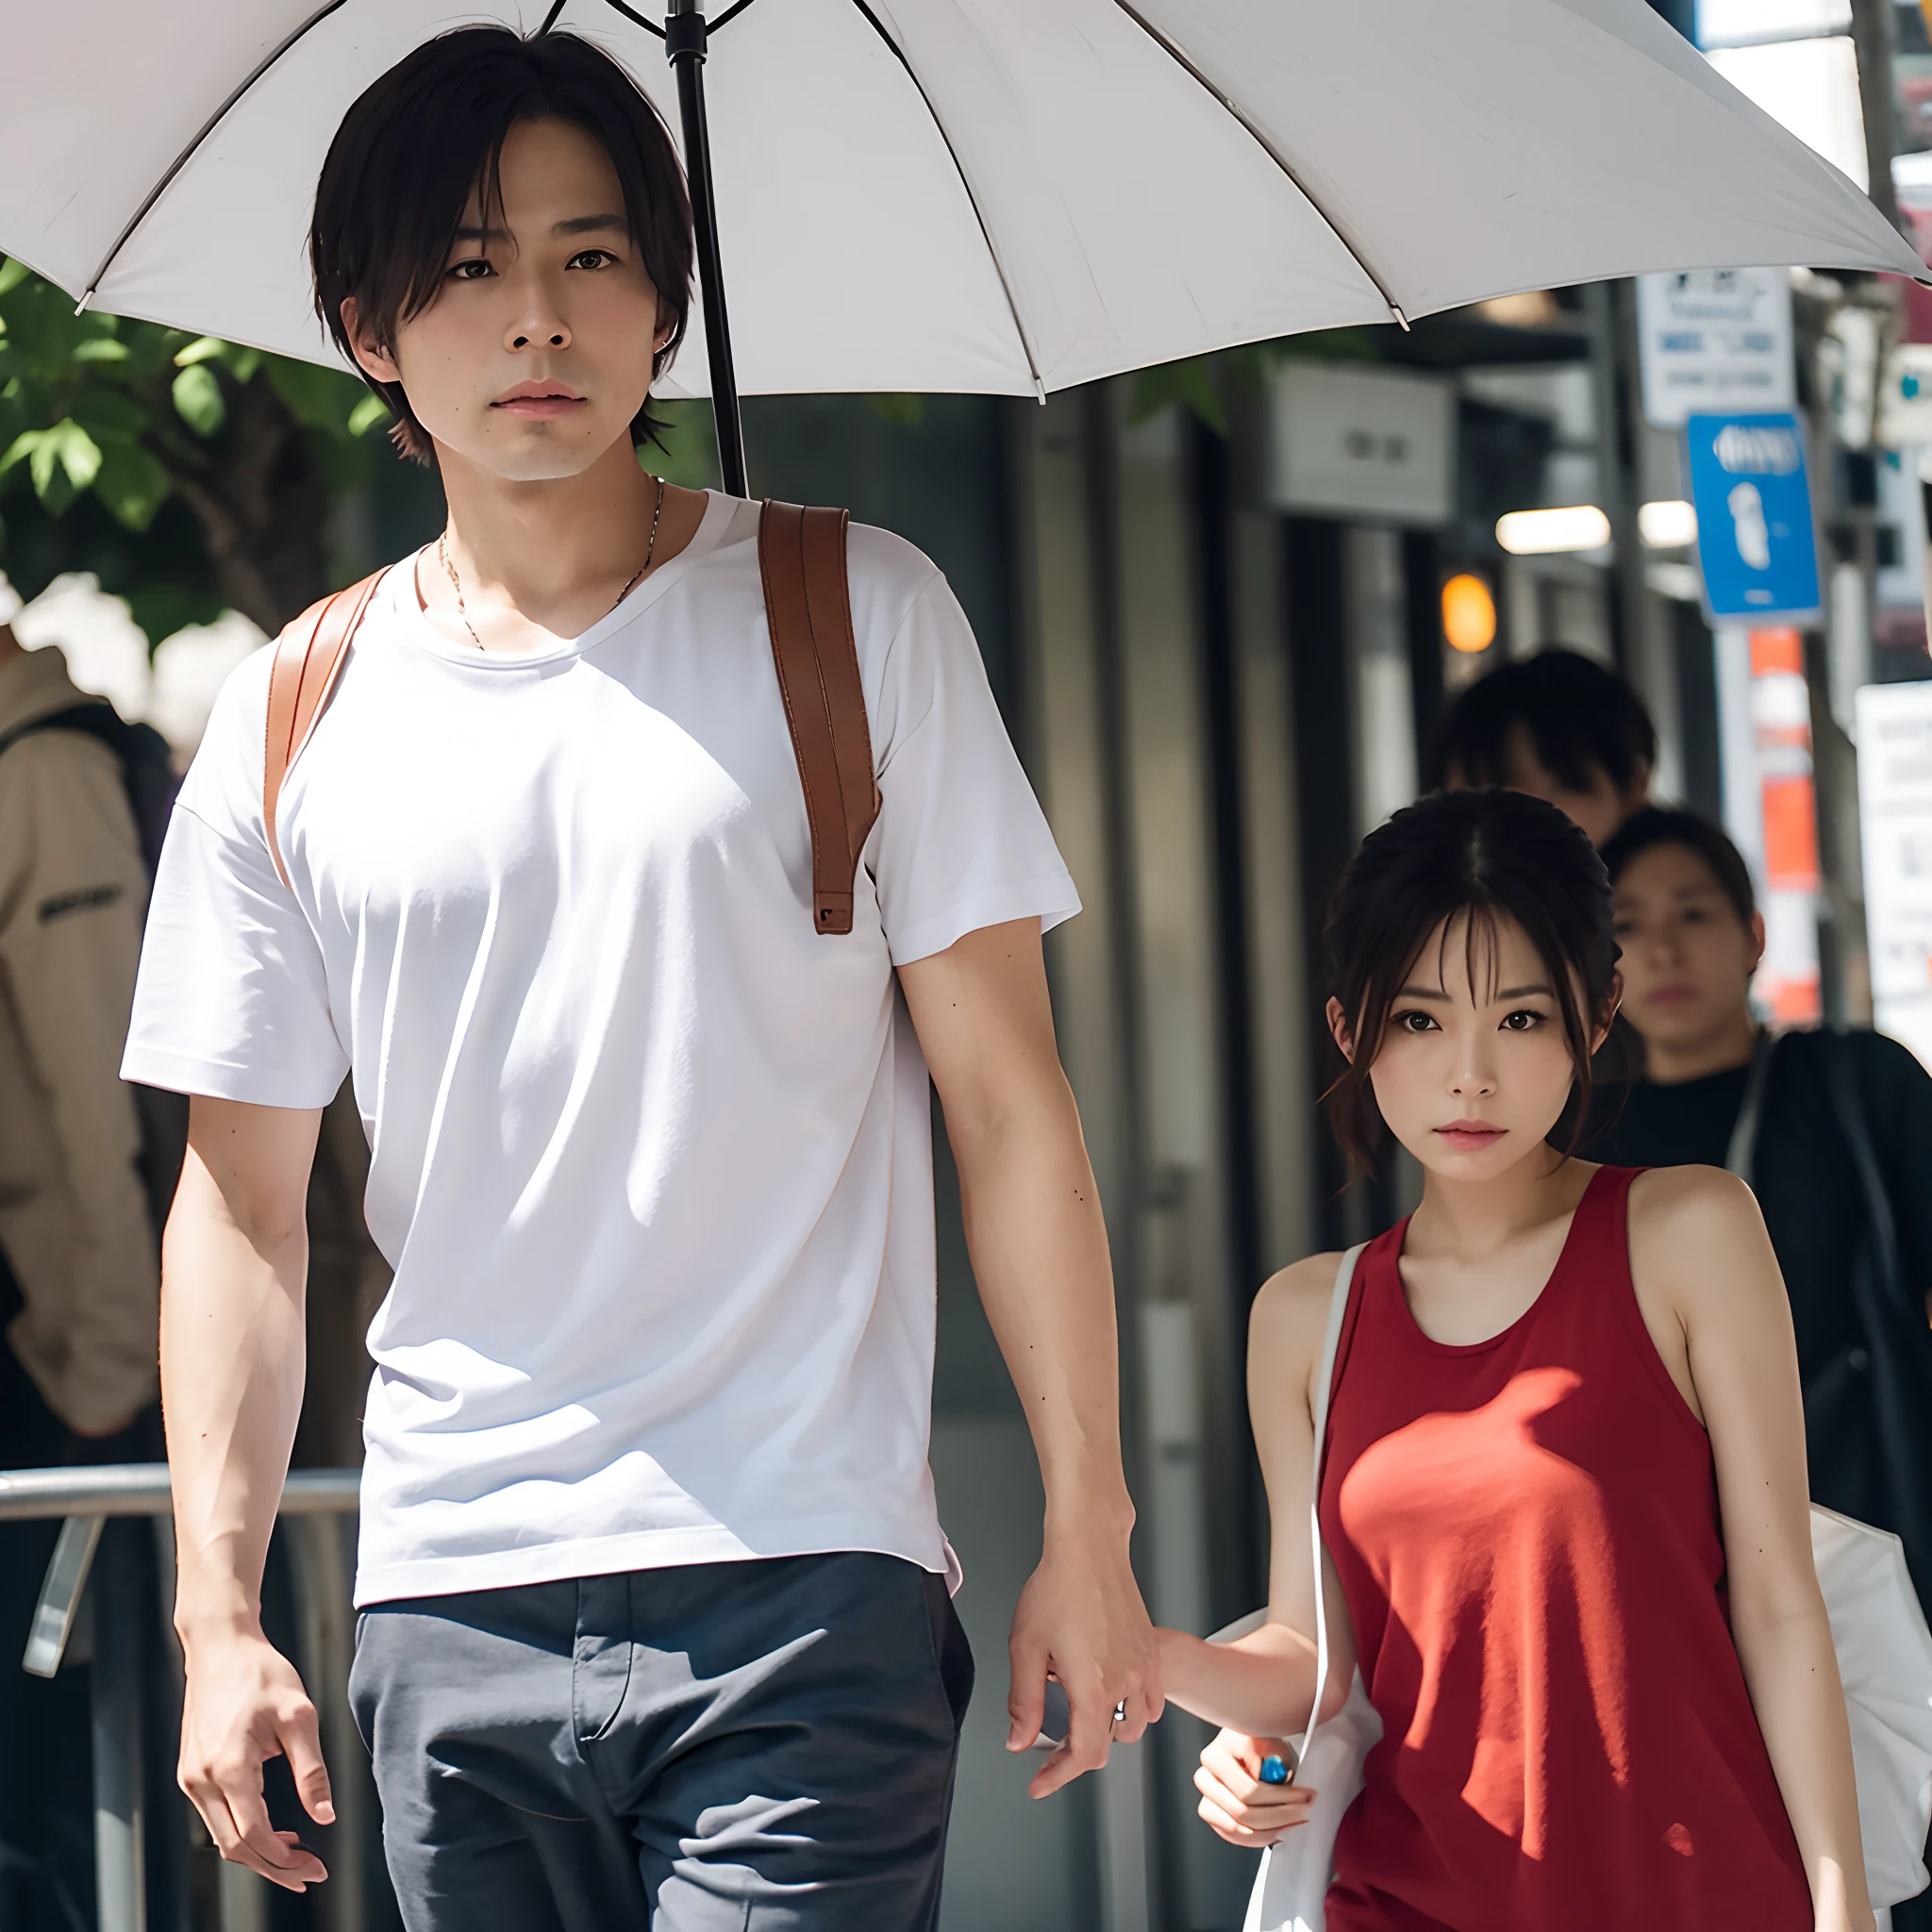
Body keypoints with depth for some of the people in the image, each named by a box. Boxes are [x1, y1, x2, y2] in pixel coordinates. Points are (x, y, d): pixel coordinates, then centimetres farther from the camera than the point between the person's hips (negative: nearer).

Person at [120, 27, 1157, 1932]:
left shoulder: (853, 618, 2)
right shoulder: (289, 726, 8)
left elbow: (1006, 1097, 2)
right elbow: (240, 1200, 11)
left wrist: (1086, 1533, -2)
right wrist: (218, 1611, 4)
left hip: (803, 1594, -3)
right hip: (450, 1612, 3)